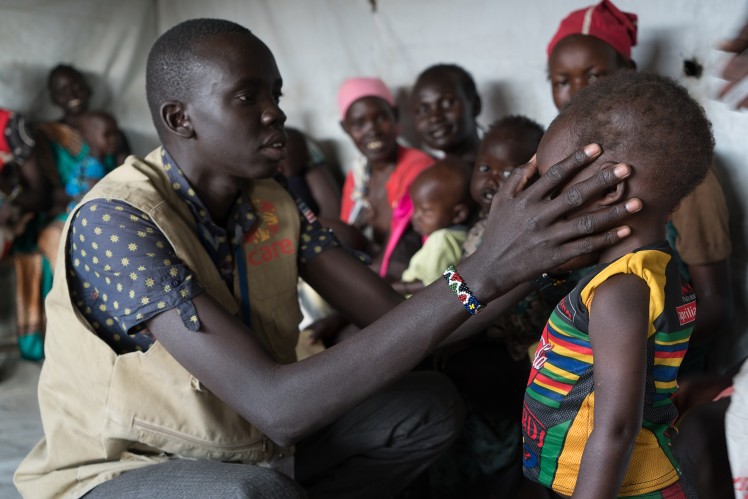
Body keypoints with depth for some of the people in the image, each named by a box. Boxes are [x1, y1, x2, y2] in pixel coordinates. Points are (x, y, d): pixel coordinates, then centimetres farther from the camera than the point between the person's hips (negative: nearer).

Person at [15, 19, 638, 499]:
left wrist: (538, 256, -22)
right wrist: (481, 272, -40)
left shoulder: (274, 205, -3)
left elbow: (397, 317, -7)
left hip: (245, 446, 7)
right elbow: (278, 406, -37)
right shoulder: (116, 222, -27)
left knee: (428, 405, -1)